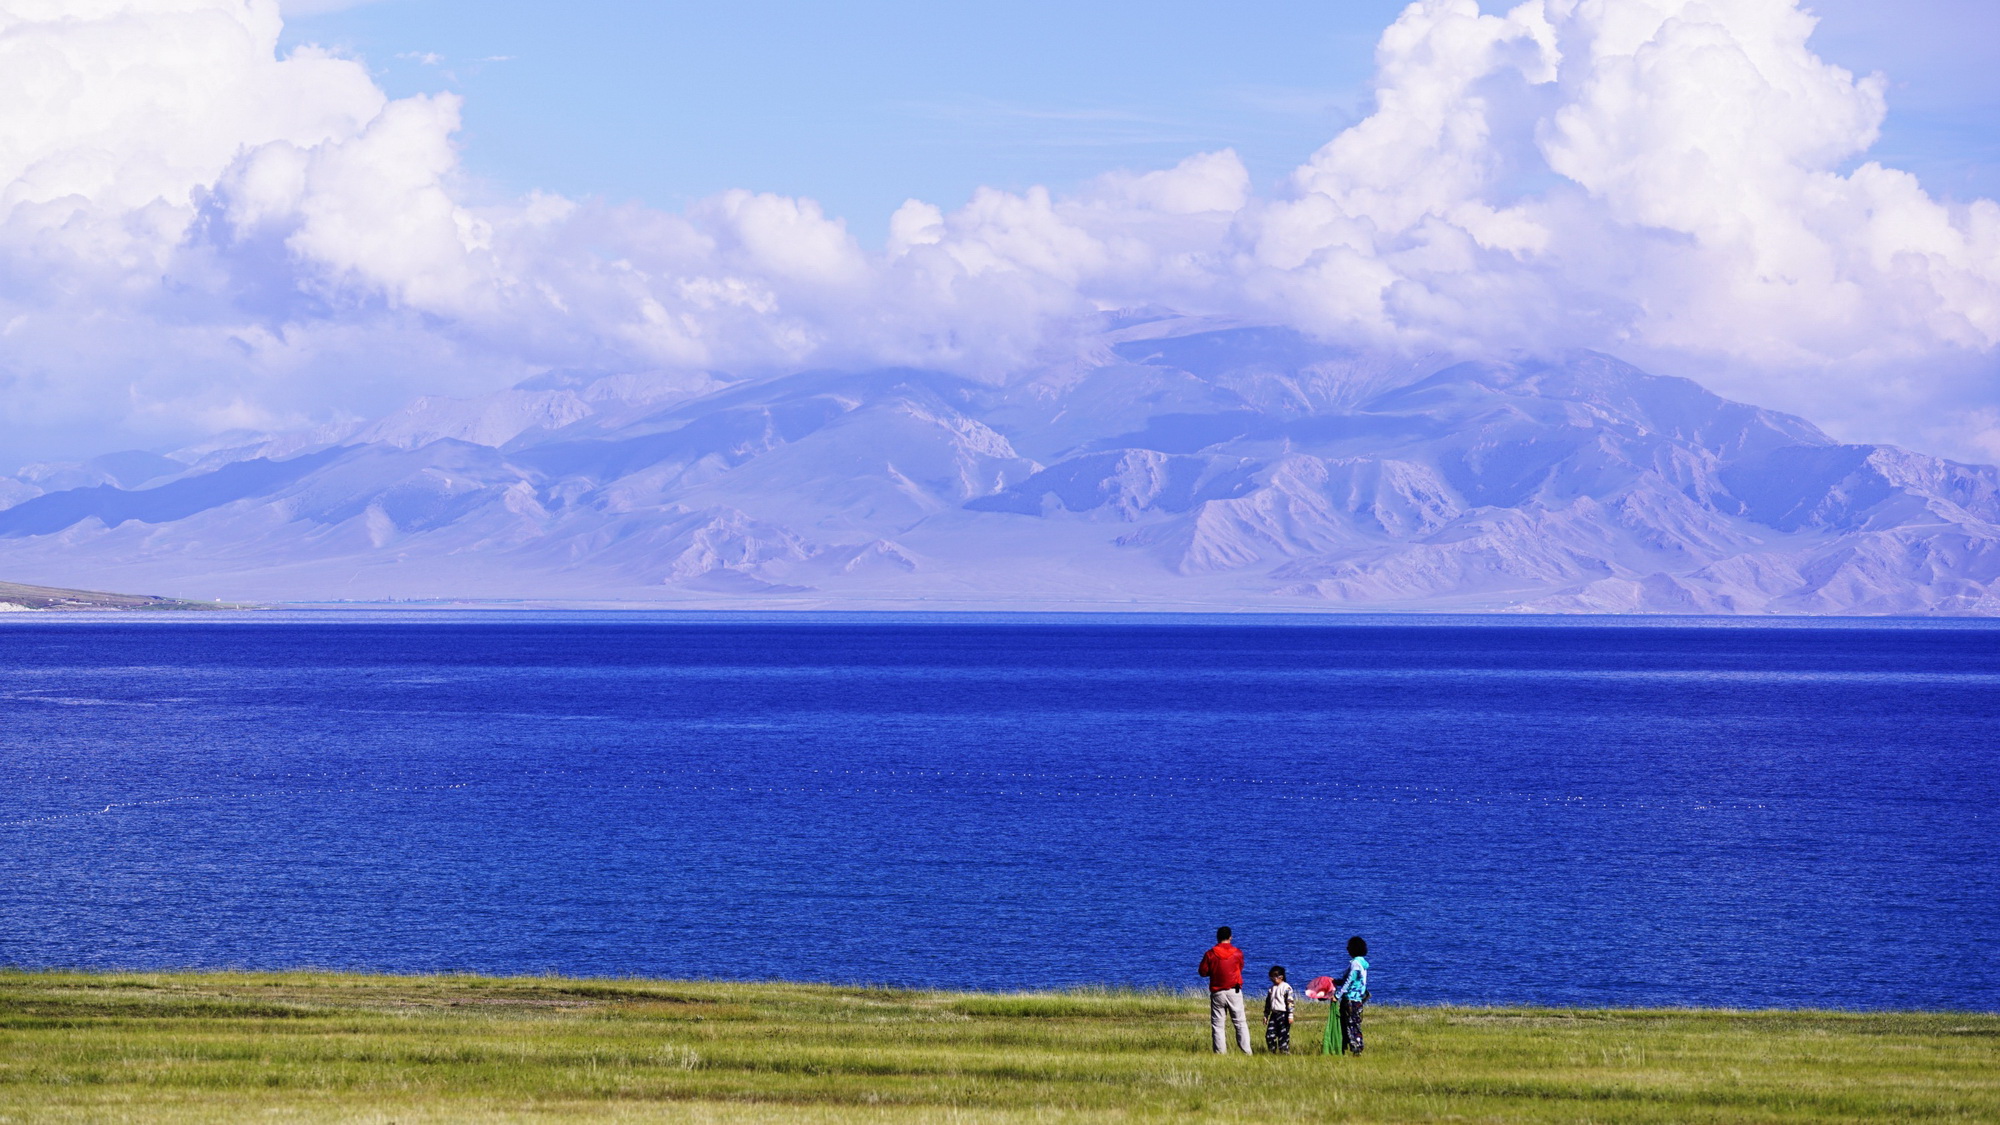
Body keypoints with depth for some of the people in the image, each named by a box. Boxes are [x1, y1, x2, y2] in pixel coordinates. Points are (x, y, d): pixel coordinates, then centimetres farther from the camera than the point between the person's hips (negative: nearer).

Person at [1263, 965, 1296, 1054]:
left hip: (1283, 1014, -7)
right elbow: (1267, 1003, 21)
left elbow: (1290, 1002, -10)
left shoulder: (1286, 988, -7)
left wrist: (1290, 1016, -13)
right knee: (1269, 1035, 1)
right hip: (1274, 1014, 7)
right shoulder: (1271, 988, 14)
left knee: (1283, 1035, -6)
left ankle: (1285, 1051, 1)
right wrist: (1265, 1016, 19)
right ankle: (1272, 1051, 10)